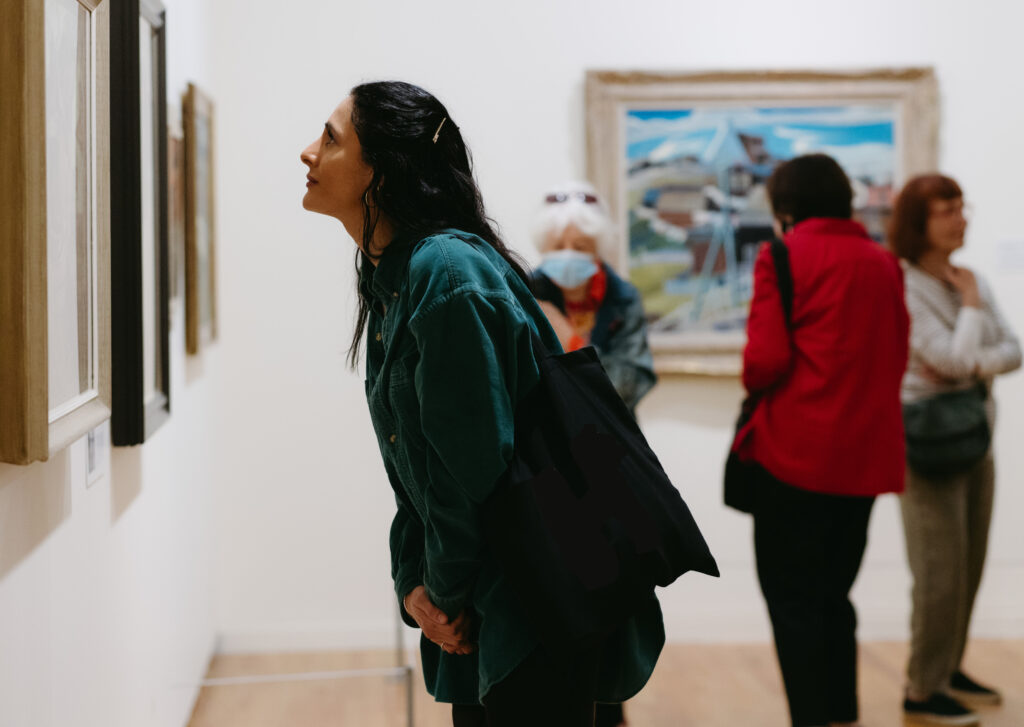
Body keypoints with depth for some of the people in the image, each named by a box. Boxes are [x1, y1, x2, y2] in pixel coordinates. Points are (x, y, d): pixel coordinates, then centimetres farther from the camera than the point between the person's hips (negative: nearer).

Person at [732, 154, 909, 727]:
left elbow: (766, 359, -13)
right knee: (833, 594, 17)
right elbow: (897, 356, 13)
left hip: (796, 449, -6)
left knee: (791, 596, 2)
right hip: (866, 455, 6)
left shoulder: (784, 258, -7)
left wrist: (753, 383, 7)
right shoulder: (883, 263, 11)